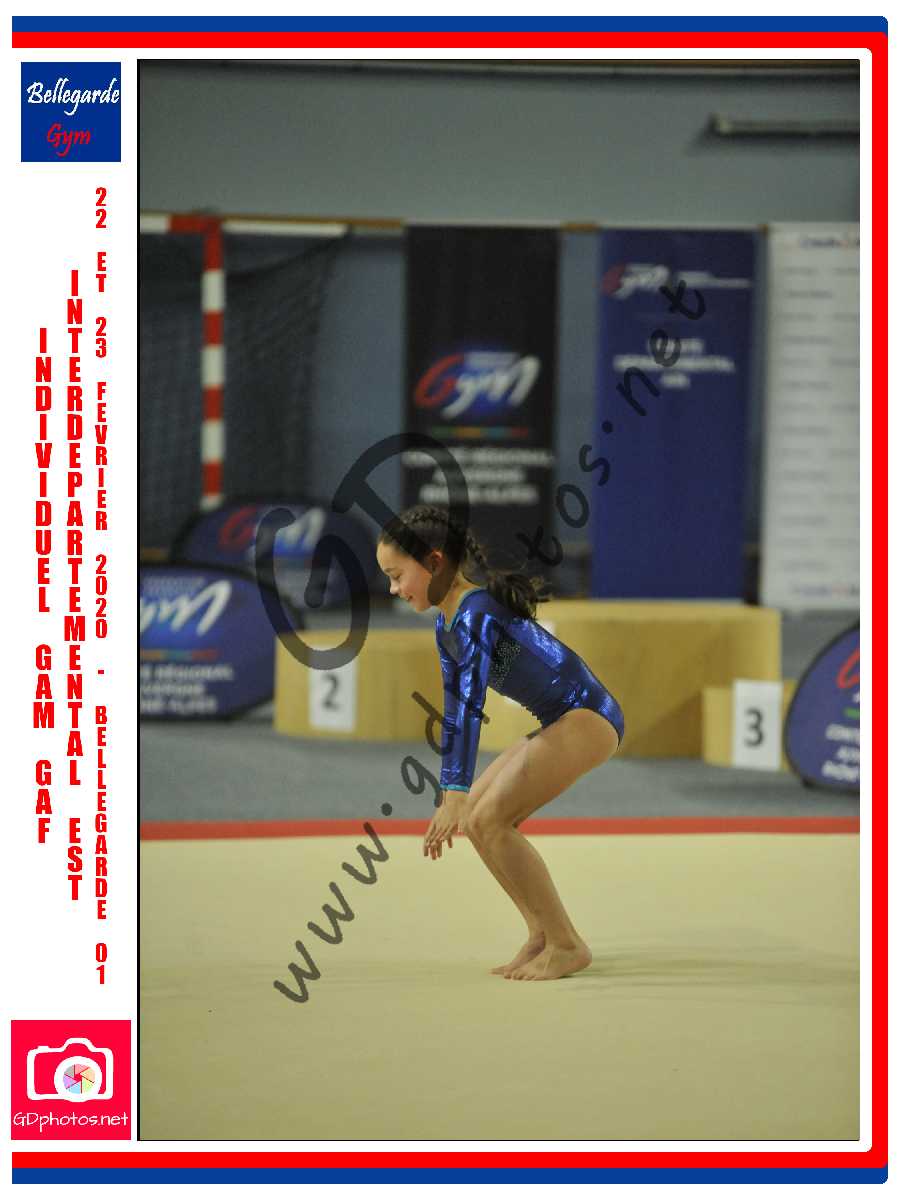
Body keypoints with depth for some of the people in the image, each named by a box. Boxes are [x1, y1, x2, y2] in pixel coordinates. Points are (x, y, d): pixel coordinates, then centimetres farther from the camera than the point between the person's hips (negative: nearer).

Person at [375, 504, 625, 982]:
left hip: (588, 718, -10)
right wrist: (450, 798, 18)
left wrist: (457, 795, -34)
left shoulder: (478, 612, -20)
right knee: (478, 816, 10)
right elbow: (454, 713, 17)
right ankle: (542, 935, 16)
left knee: (488, 820, -15)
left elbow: (471, 704, -29)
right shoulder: (446, 625, 10)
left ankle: (566, 945, -8)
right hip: (561, 722, 10)